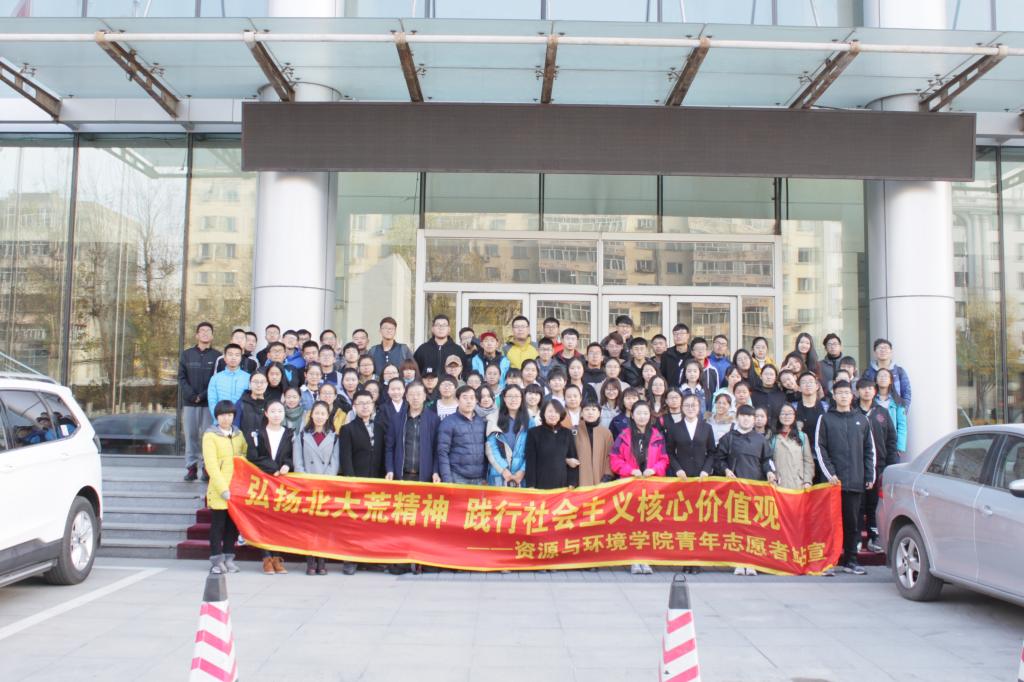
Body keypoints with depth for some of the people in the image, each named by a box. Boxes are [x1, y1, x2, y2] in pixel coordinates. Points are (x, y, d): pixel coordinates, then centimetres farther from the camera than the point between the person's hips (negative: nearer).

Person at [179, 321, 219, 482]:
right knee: (191, 435, 3)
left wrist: (203, 396, -13)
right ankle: (191, 467, 7)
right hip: (189, 402, 2)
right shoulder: (186, 354, 12)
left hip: (209, 403, -2)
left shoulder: (217, 356, 5)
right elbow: (181, 378, 5)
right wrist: (192, 396, -9)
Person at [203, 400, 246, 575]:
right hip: (219, 491, -4)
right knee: (218, 525, 2)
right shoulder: (210, 436, -3)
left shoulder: (238, 435, 11)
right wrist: (223, 489, -18)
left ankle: (229, 558, 18)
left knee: (233, 525, 8)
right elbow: (211, 465, -10)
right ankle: (217, 560, 10)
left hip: (237, 489, 4)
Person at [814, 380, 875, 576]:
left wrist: (870, 475, 7)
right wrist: (829, 473, -10)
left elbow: (869, 449, 14)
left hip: (856, 480, 3)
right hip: (834, 479, -2)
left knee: (853, 521, 5)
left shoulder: (861, 420, 13)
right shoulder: (826, 419, 4)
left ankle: (850, 560, 14)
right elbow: (819, 447, -1)